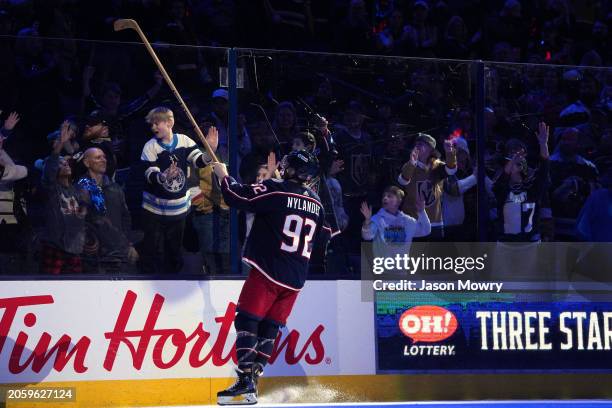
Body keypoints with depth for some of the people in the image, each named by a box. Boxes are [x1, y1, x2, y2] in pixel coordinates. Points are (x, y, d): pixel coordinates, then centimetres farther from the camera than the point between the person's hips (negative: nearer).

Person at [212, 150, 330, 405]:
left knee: (246, 321, -7)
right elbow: (320, 238, 25)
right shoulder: (316, 203, 12)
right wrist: (327, 233, 48)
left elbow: (239, 197, -12)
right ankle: (251, 382, 4)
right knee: (269, 329, 9)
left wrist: (223, 176, 5)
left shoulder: (276, 190, -8)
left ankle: (245, 384, -18)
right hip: (295, 279, 7)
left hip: (268, 271, -7)